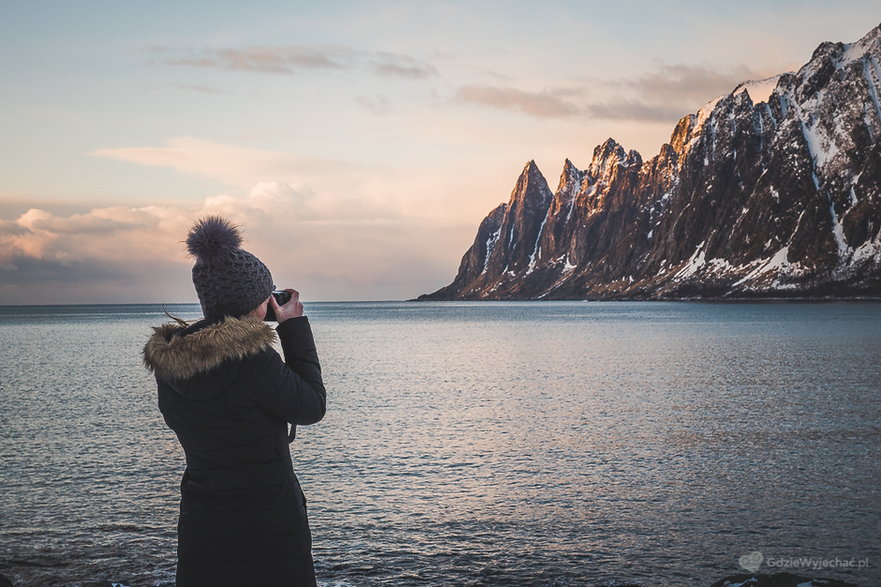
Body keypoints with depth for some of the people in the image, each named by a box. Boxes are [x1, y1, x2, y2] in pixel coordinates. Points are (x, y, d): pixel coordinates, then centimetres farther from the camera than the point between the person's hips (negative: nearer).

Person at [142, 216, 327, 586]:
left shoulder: (167, 363, -2)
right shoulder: (253, 360, -21)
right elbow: (312, 408, -7)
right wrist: (295, 328, 0)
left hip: (200, 527, 6)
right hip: (269, 528, -6)